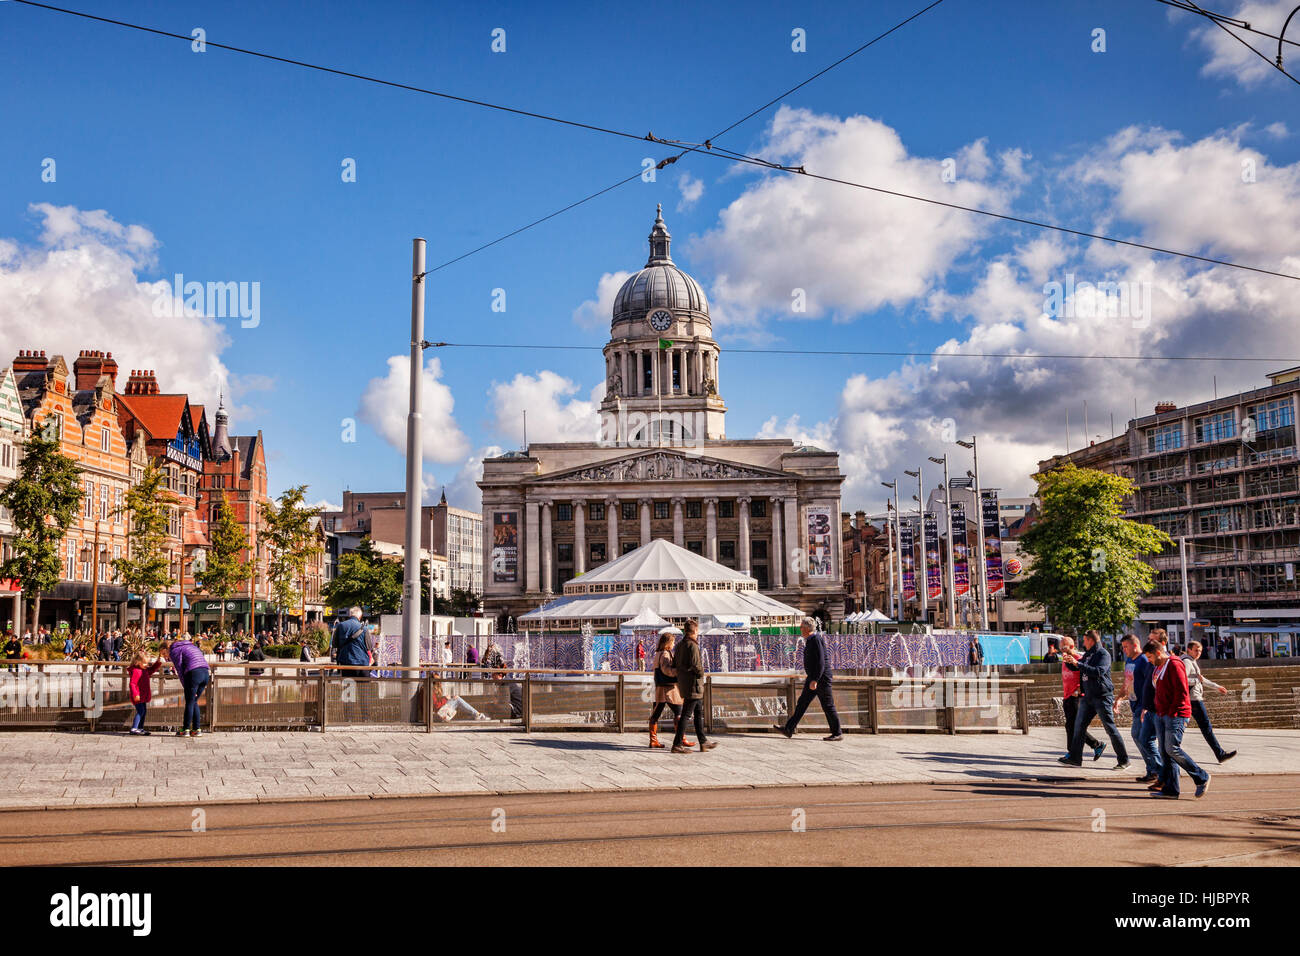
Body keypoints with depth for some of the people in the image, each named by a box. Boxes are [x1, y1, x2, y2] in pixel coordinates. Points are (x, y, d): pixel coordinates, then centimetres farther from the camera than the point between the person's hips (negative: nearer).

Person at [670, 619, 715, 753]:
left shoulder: (679, 645, 12)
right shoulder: (692, 645, -15)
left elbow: (674, 664, 16)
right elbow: (695, 664, -23)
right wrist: (701, 673, -6)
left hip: (683, 683, 9)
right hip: (693, 683, -9)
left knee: (698, 713, 16)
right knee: (687, 714, -6)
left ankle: (703, 742, 20)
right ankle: (677, 744, -6)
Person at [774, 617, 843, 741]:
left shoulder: (816, 640, -18)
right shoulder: (810, 640, 13)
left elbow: (821, 661, -24)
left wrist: (815, 680, -26)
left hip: (821, 678, -10)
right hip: (813, 677, 10)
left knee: (828, 705, -2)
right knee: (802, 702, 8)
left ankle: (837, 734, 6)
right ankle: (788, 729, 9)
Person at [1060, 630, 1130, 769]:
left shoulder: (1103, 654, -10)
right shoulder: (1087, 654, 16)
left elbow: (1099, 671, -25)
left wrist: (1077, 663, -26)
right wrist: (1068, 659, 9)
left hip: (1102, 696, -8)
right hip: (1088, 697, 8)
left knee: (1110, 728, -4)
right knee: (1079, 725, 4)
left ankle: (1123, 761, 5)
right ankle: (1075, 758, 9)